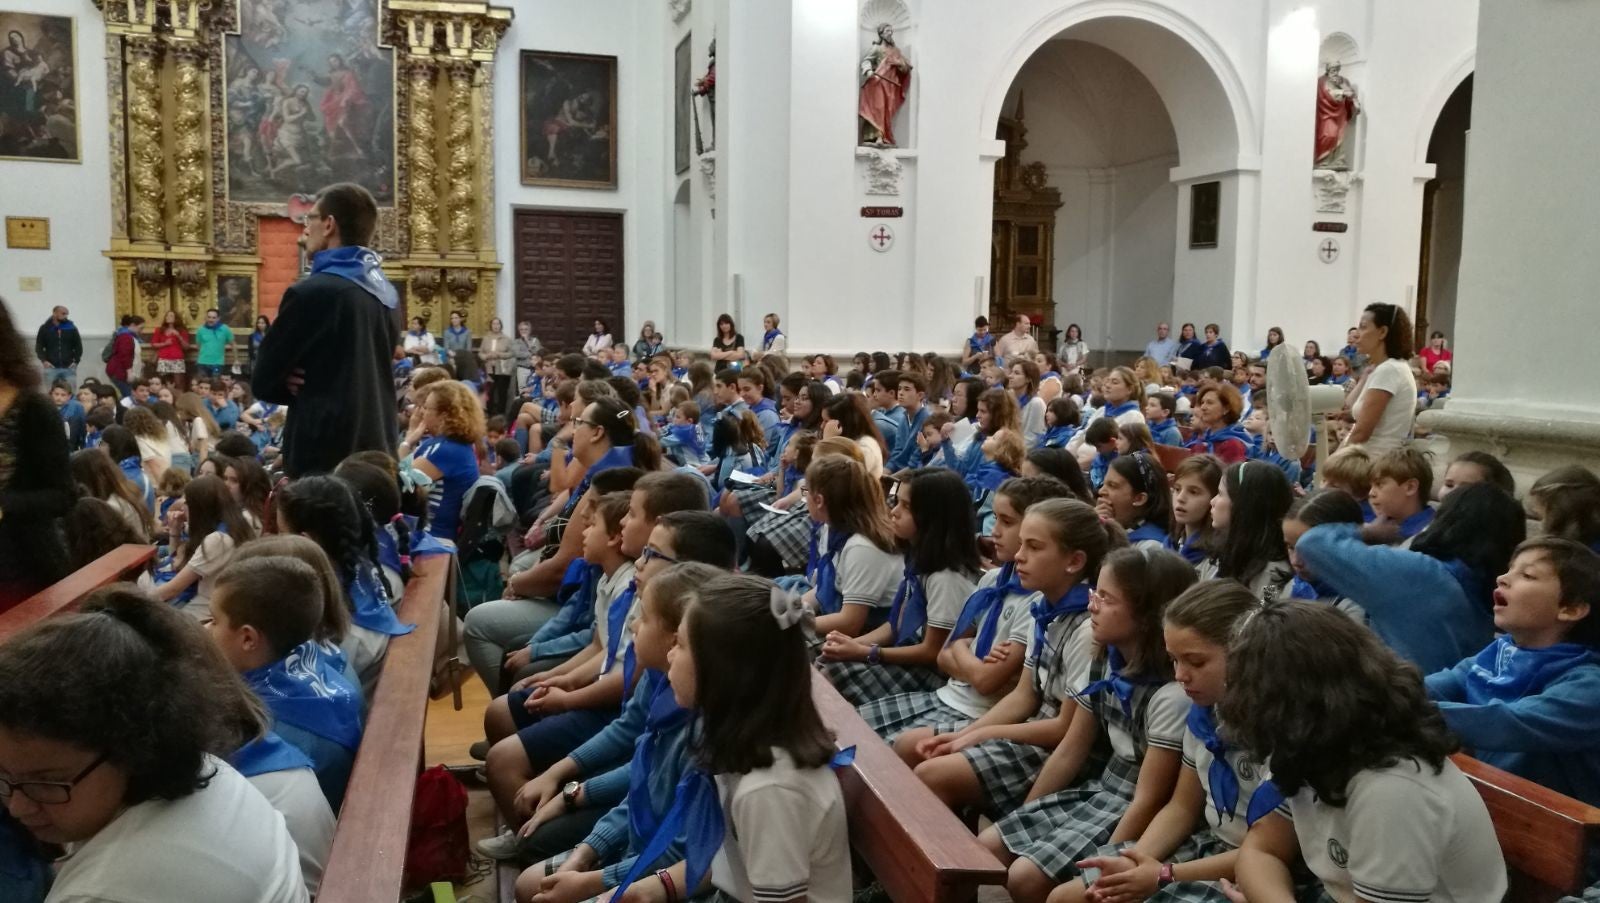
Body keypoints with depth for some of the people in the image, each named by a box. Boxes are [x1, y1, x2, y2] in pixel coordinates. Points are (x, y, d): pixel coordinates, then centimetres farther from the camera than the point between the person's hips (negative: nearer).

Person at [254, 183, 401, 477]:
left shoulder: (311, 292, -13)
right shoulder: (385, 294, 10)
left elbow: (262, 381, -8)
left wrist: (302, 387, 9)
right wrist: (314, 388, 4)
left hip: (323, 456, -7)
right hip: (377, 450, 7)